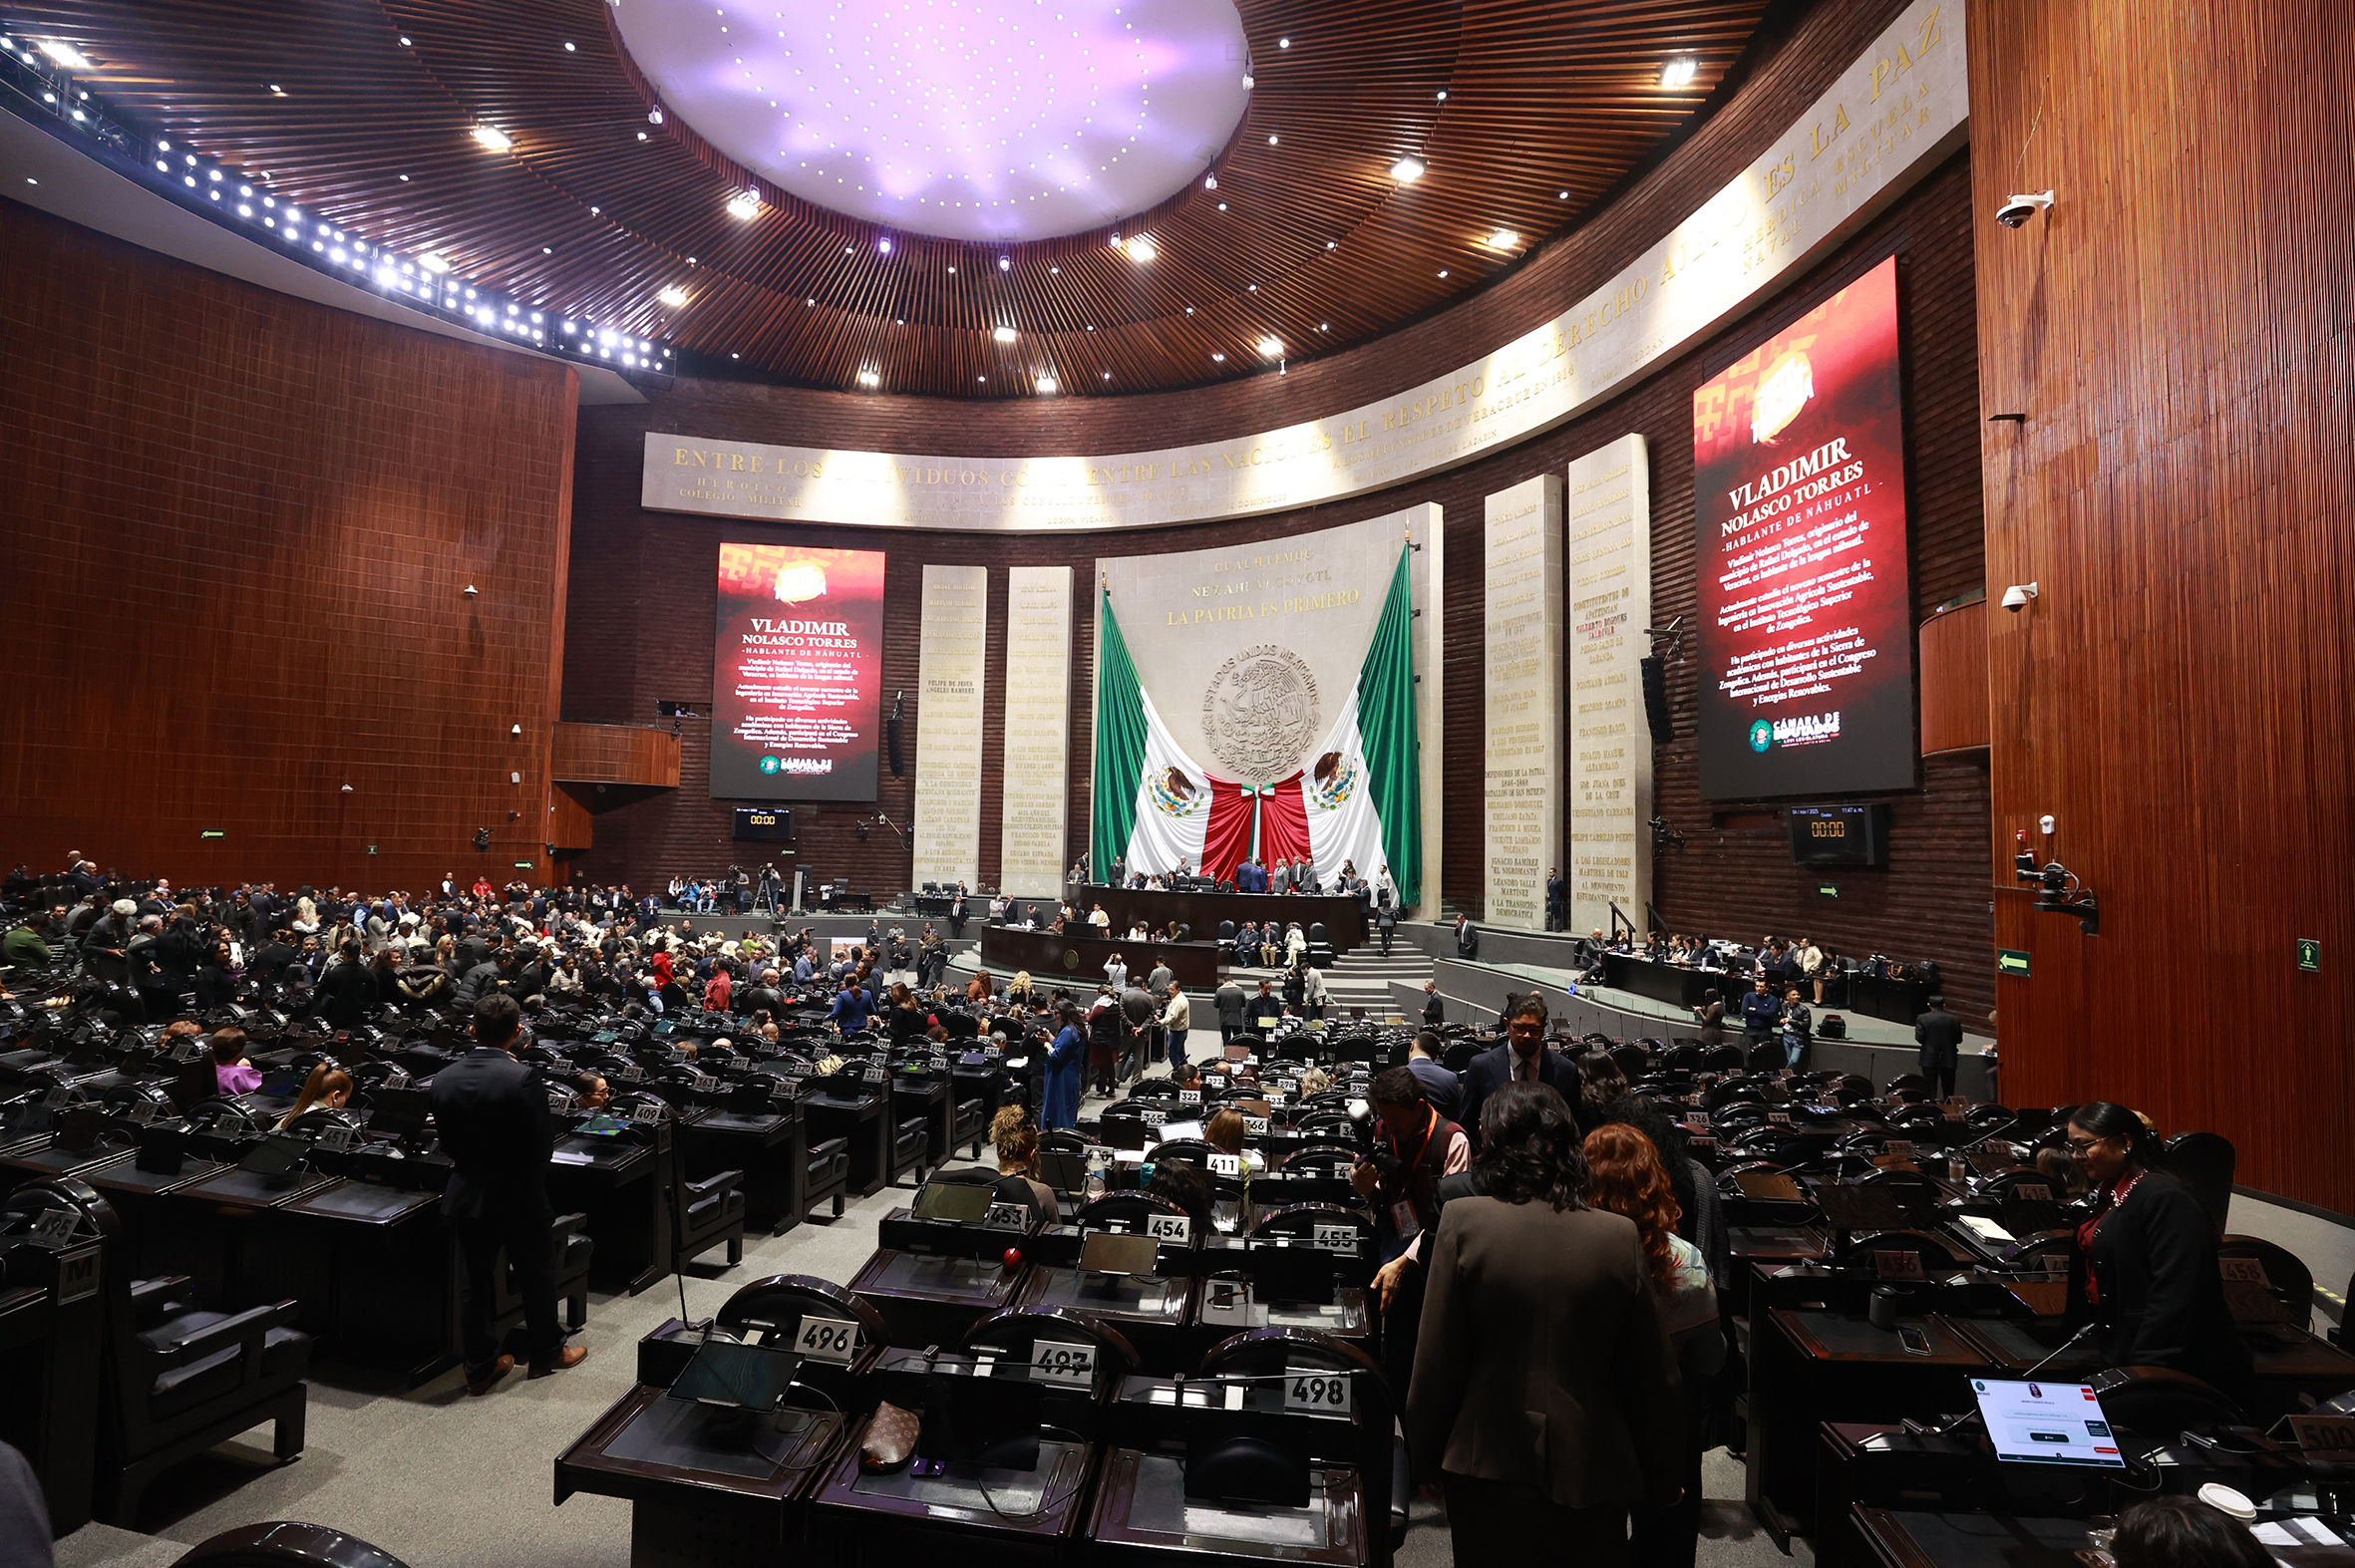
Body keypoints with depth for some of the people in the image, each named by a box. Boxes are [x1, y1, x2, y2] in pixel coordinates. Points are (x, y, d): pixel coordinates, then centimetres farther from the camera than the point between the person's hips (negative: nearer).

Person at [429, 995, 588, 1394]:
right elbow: (541, 1144, -17)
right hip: (518, 1197, -4)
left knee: (473, 1283, 16)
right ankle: (547, 1351, 31)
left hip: (467, 1196, 4)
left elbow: (447, 1144, 3)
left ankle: (480, 1366, 27)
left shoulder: (444, 1079, -7)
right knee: (536, 1275, 14)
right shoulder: (522, 1078, -24)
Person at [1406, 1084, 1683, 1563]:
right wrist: (1663, 1483, 14)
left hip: (1490, 1472, -1)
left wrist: (1425, 1458, 5)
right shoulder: (1621, 1236, -9)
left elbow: (1435, 1364, -9)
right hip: (1593, 1473, 2)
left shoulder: (1463, 1222, -14)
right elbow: (1654, 1380, 0)